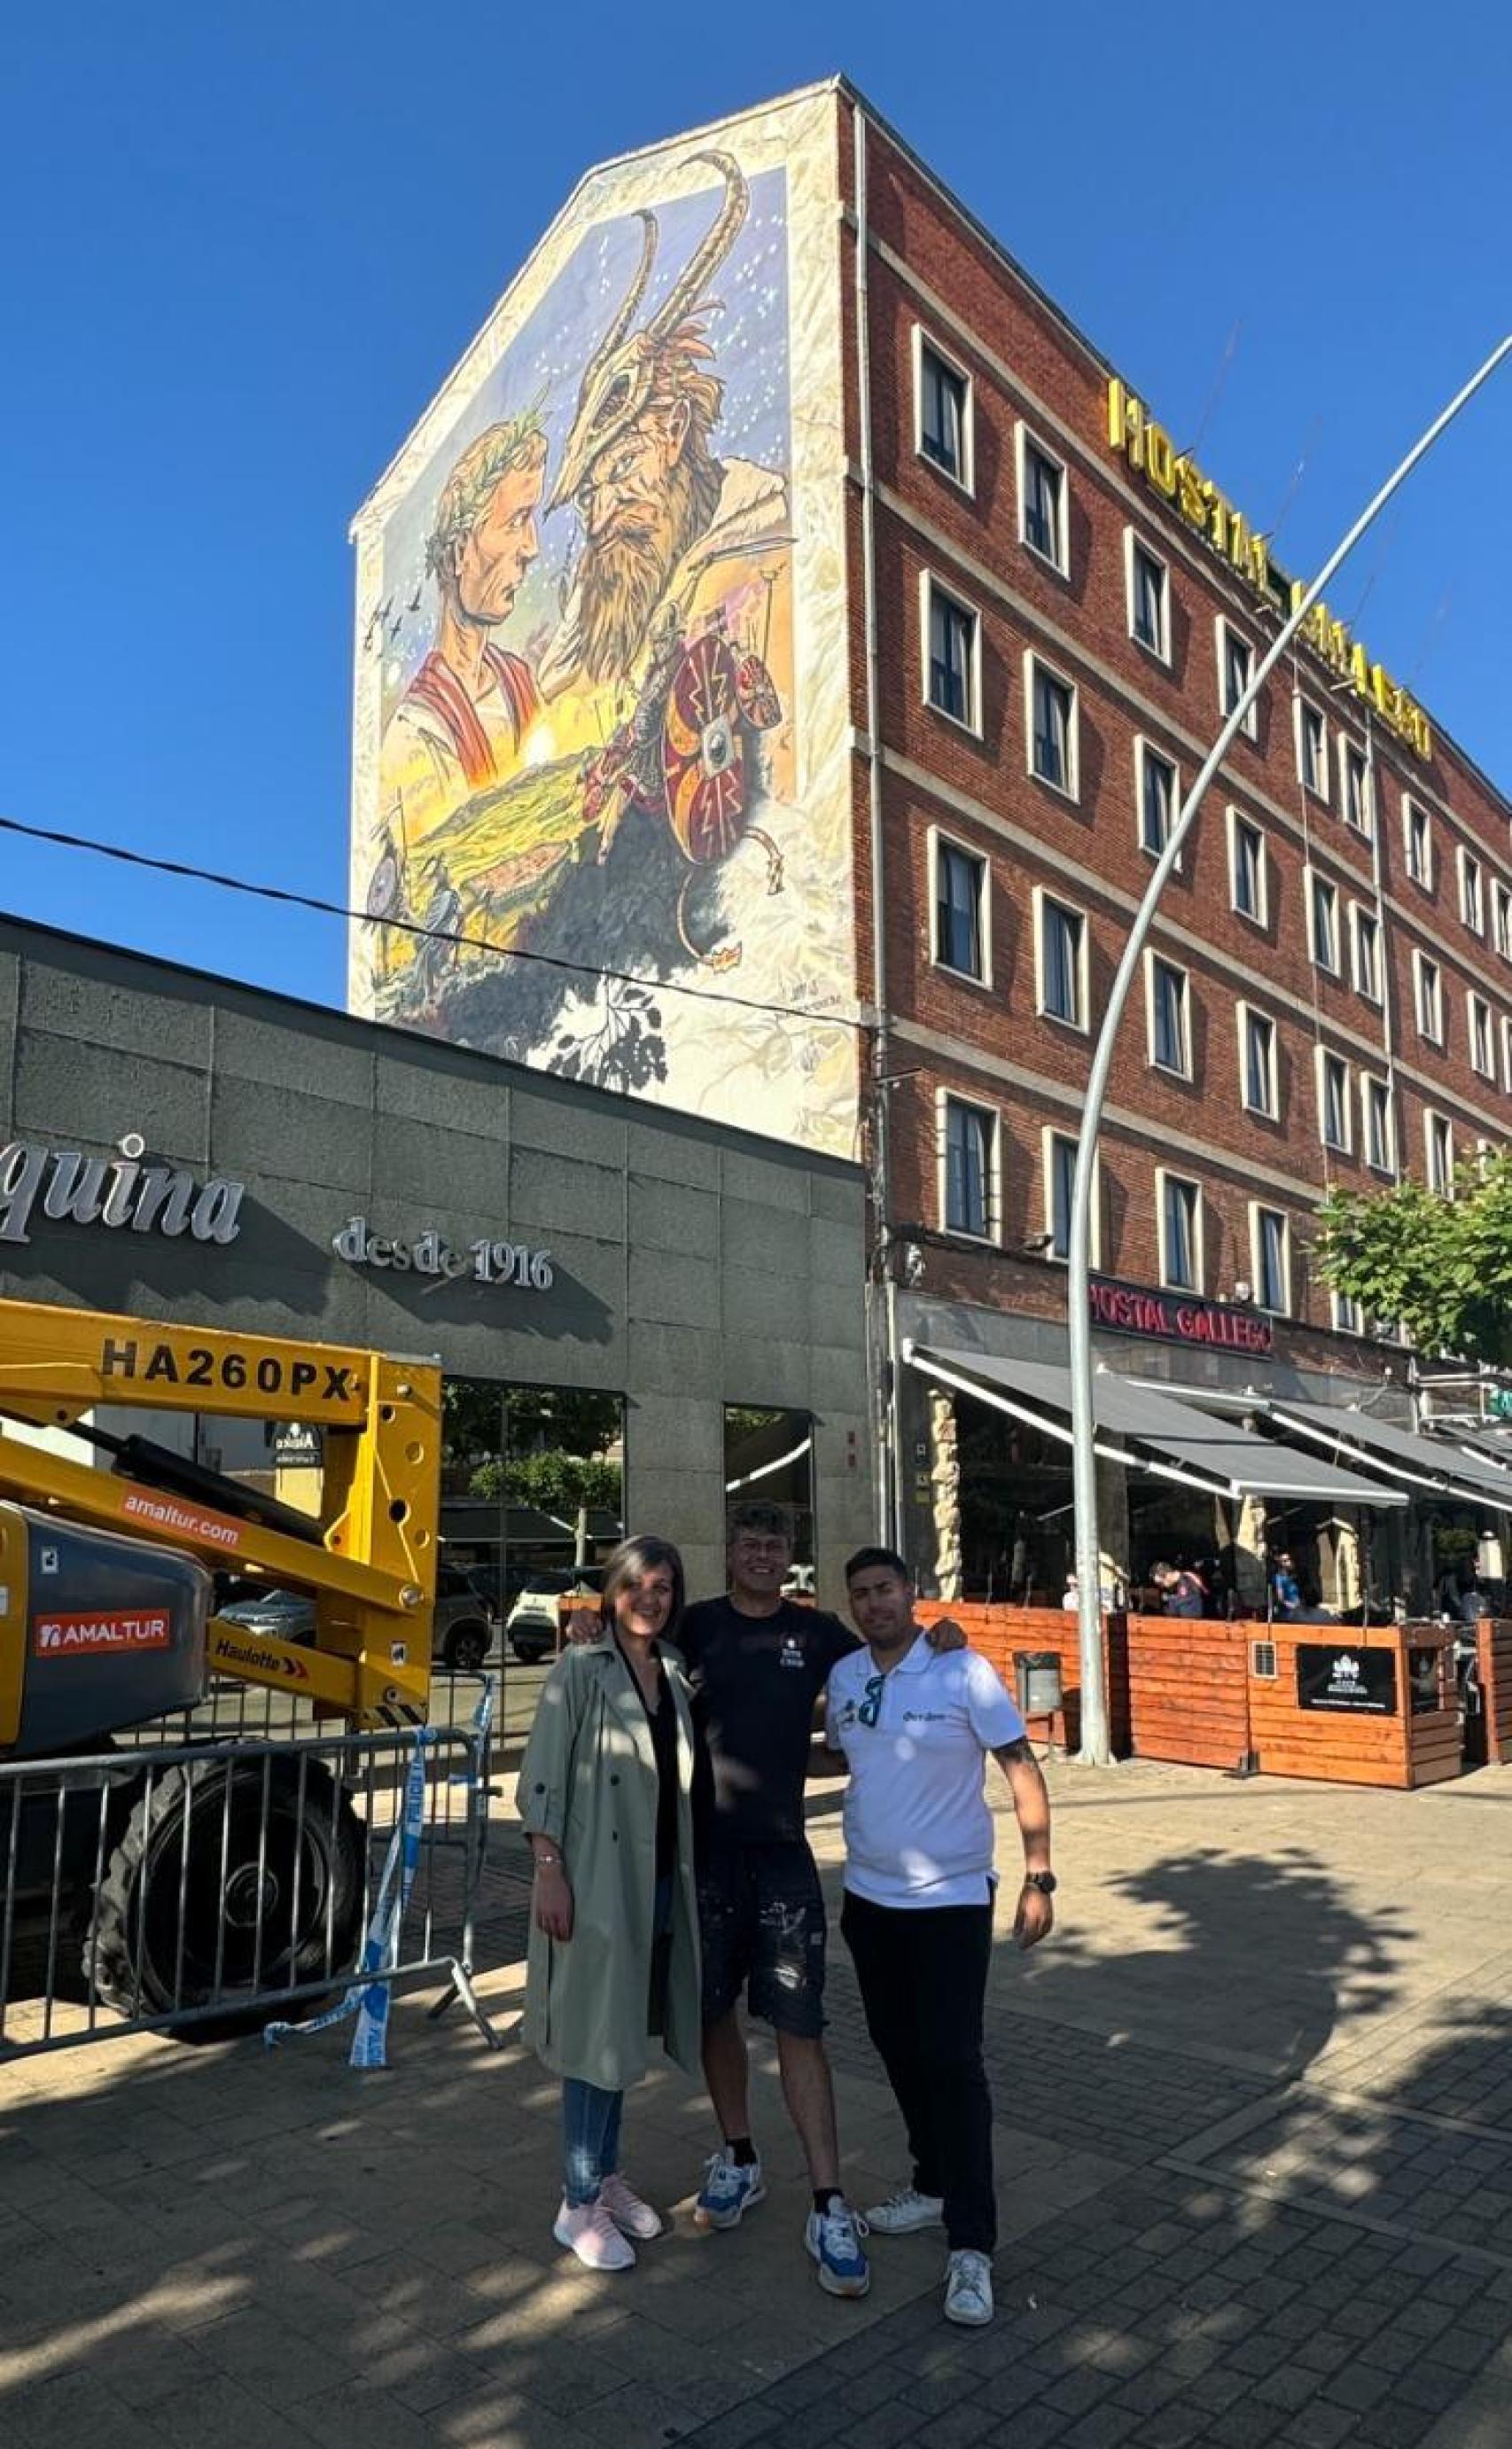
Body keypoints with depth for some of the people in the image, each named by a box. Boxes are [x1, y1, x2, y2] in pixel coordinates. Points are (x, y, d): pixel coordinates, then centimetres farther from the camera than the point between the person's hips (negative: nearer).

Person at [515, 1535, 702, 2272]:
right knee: (595, 2037, 1)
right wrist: (549, 1872, -16)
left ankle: (607, 2177, 31)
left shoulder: (675, 1674, 8)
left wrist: (686, 1871, 10)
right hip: (596, 1878, -6)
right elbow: (541, 1778, -12)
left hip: (660, 1879, 6)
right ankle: (579, 2204, 14)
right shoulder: (580, 1668, -10)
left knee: (626, 2032, 16)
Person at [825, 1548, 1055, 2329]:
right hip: (870, 1895, 5)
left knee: (952, 2061, -6)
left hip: (951, 1898, -5)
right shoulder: (843, 1676, -2)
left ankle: (971, 2247, 4)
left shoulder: (963, 1671, -15)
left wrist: (1039, 1878, -15)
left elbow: (1021, 1769, -12)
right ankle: (934, 2184, 36)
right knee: (899, 2050, 16)